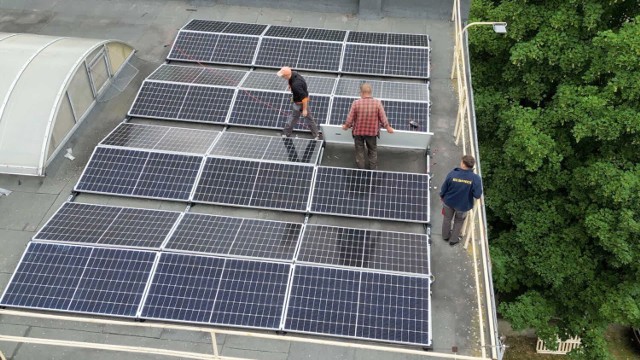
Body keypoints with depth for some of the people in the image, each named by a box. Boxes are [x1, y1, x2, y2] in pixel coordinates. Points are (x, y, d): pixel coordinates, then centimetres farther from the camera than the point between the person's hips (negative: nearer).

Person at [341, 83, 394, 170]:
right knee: (373, 151, 22)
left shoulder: (356, 103, -19)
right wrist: (388, 127, 9)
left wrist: (346, 126, 10)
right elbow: (383, 118, -9)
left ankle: (361, 169, 32)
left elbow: (350, 118, -11)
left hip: (358, 131, 0)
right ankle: (373, 169, 33)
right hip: (372, 132, 0)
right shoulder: (377, 103, -17)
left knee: (359, 151, 19)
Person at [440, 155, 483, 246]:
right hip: (463, 205, -1)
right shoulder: (475, 178, -30)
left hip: (449, 202, 1)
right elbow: (477, 195, -22)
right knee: (459, 221, 28)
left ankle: (446, 236, 52)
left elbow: (444, 188, -12)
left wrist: (441, 196, 9)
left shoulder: (452, 174, -26)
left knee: (447, 219, 29)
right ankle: (453, 239, 45)